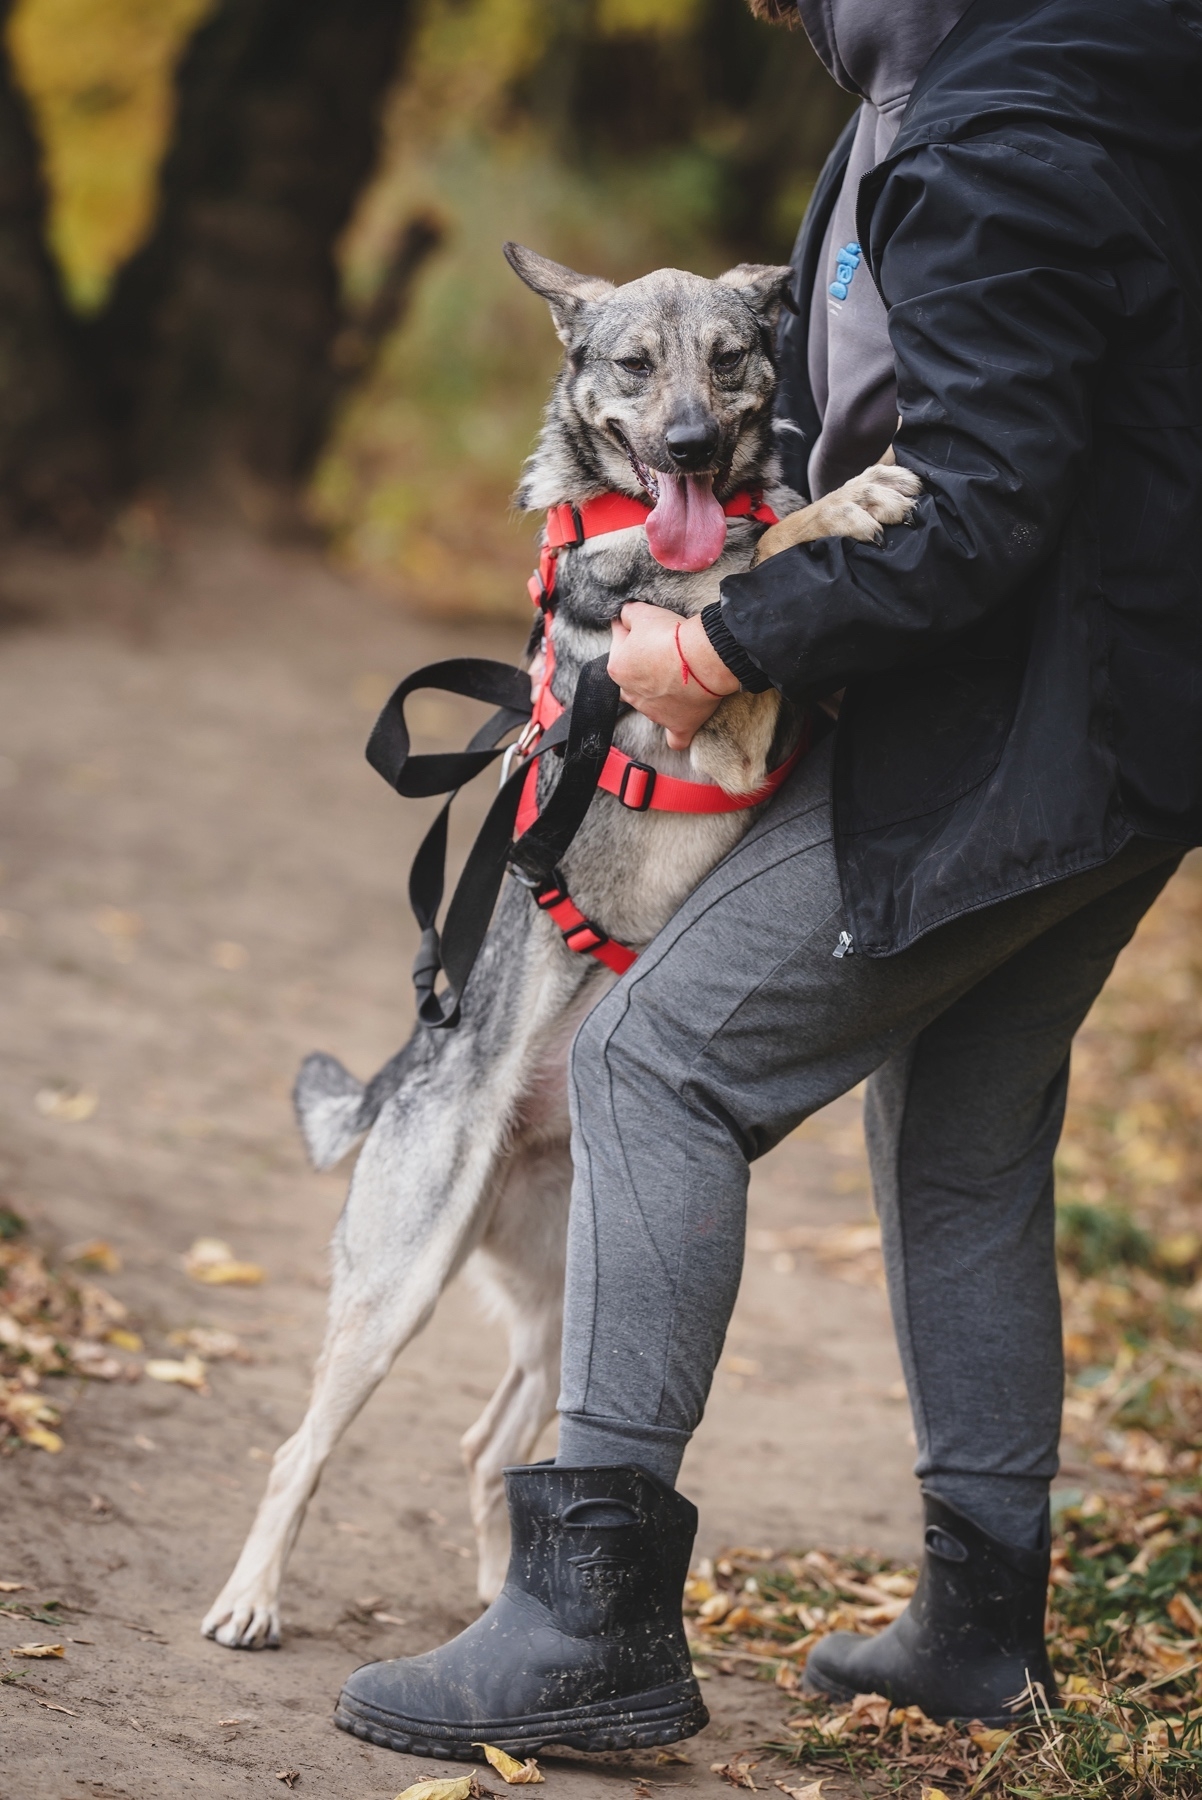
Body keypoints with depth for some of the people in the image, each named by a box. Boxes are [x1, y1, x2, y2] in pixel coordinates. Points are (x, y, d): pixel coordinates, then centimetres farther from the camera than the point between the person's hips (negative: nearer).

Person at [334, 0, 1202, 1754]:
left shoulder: (995, 148, -24)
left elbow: (969, 521, -27)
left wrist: (723, 651, -16)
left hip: (998, 750, -10)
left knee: (659, 1065, -7)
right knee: (968, 1145, 20)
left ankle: (597, 1617, -8)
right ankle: (985, 1622, 28)